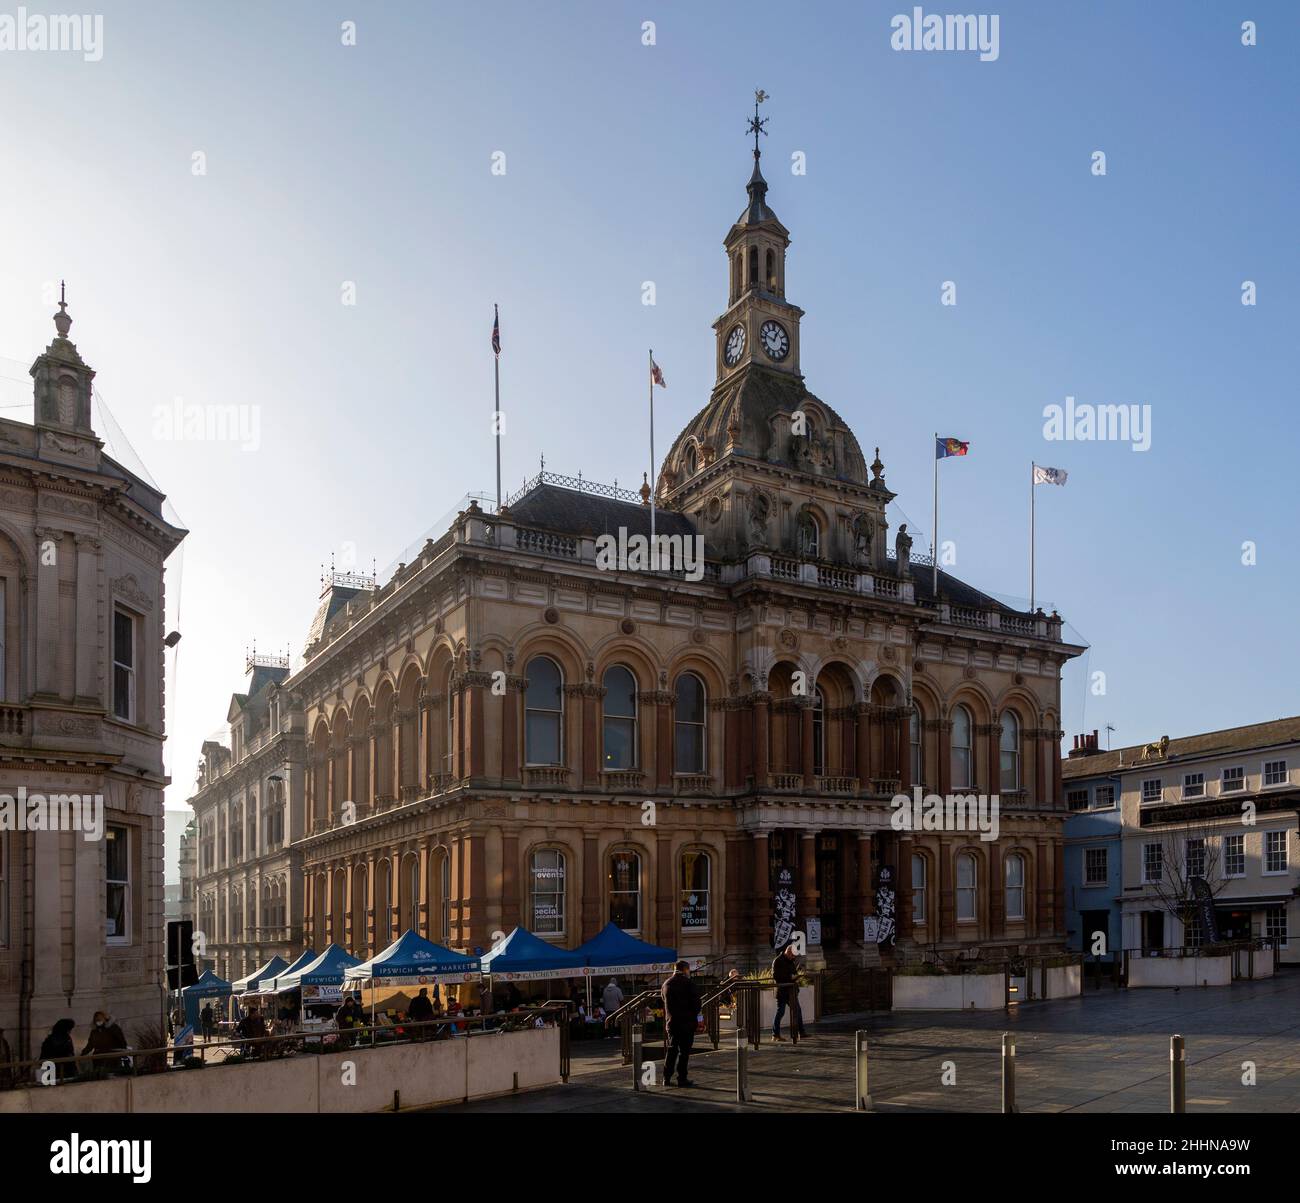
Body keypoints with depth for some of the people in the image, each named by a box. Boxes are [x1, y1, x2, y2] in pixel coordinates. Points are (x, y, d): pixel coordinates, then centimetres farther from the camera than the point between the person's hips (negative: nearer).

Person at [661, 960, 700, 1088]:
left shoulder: (666, 984, 10)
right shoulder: (688, 983, -9)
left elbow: (664, 1002, 13)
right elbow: (696, 1001, -11)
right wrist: (694, 1014, 6)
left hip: (671, 1021, 6)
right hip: (687, 1021, -6)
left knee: (671, 1050, 12)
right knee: (684, 1050, 0)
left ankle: (666, 1078, 10)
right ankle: (682, 1078, 0)